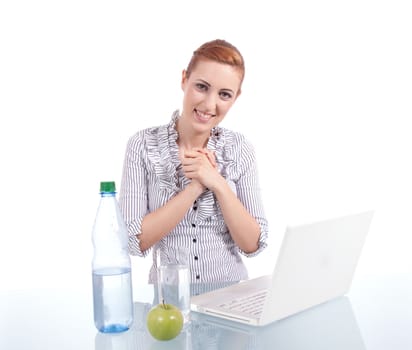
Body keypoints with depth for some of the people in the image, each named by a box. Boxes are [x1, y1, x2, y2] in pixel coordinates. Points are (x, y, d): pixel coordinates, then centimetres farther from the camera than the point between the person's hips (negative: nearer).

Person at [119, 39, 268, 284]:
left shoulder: (241, 149, -2)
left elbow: (253, 245, -5)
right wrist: (195, 187, -18)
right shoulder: (143, 145, -6)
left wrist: (218, 184, -16)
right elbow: (133, 241, -12)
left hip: (231, 292, 1)